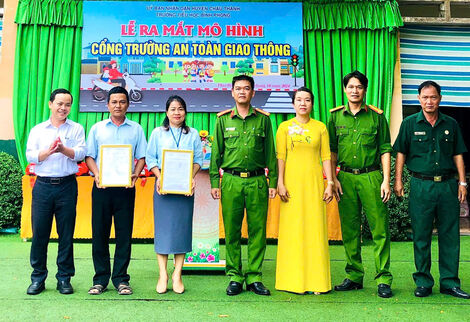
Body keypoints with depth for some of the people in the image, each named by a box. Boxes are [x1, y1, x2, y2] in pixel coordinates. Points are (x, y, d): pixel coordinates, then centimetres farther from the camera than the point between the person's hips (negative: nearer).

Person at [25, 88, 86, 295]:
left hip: (67, 185, -1)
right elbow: (30, 156, 1)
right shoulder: (37, 130, 12)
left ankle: (64, 278, 13)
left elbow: (80, 154, -4)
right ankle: (38, 278, 14)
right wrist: (49, 151, -15)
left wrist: (63, 149, -21)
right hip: (43, 186, 1)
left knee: (66, 234, 3)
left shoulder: (76, 129, 9)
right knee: (39, 233, 2)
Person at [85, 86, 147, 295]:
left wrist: (135, 175, -10)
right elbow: (89, 156, 8)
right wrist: (97, 174, -10)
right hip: (101, 186, 1)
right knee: (99, 233, 3)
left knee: (124, 234, 2)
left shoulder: (136, 129, 11)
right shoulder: (97, 128, 12)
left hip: (125, 187, 0)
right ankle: (100, 279, 14)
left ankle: (120, 279, 11)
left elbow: (141, 157, 7)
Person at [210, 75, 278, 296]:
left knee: (257, 230, 2)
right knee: (232, 231, 2)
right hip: (231, 180, 0)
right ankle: (234, 277, 13)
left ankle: (254, 277, 13)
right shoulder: (223, 119, 9)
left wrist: (273, 182, 5)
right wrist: (214, 182, 3)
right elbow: (216, 152, 10)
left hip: (257, 181, 0)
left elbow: (270, 153, 10)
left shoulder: (263, 119, 9)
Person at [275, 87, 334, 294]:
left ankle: (316, 281, 10)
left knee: (315, 229, 1)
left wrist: (329, 183, 0)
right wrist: (280, 183, -7)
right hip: (292, 182, -1)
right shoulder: (285, 127, 6)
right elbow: (280, 157, 1)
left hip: (314, 182, 1)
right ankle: (293, 280, 9)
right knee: (292, 229, 0)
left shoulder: (320, 127, 9)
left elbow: (326, 157, 7)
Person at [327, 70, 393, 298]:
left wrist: (386, 180, -3)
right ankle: (354, 276, 18)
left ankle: (383, 279, 5)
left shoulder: (376, 115, 5)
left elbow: (385, 149, 4)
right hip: (345, 177, 2)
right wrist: (333, 179, 3)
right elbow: (332, 150, 11)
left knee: (379, 229, -3)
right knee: (349, 230, 7)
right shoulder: (336, 116, 10)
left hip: (371, 177, -2)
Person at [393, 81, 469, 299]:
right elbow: (401, 153, 5)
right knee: (421, 236, 3)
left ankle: (449, 282, 15)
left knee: (450, 235, 5)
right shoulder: (410, 124, 5)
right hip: (421, 185, -2)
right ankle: (423, 282, 13)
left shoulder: (450, 124, 11)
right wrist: (398, 181, -2)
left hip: (448, 185, 2)